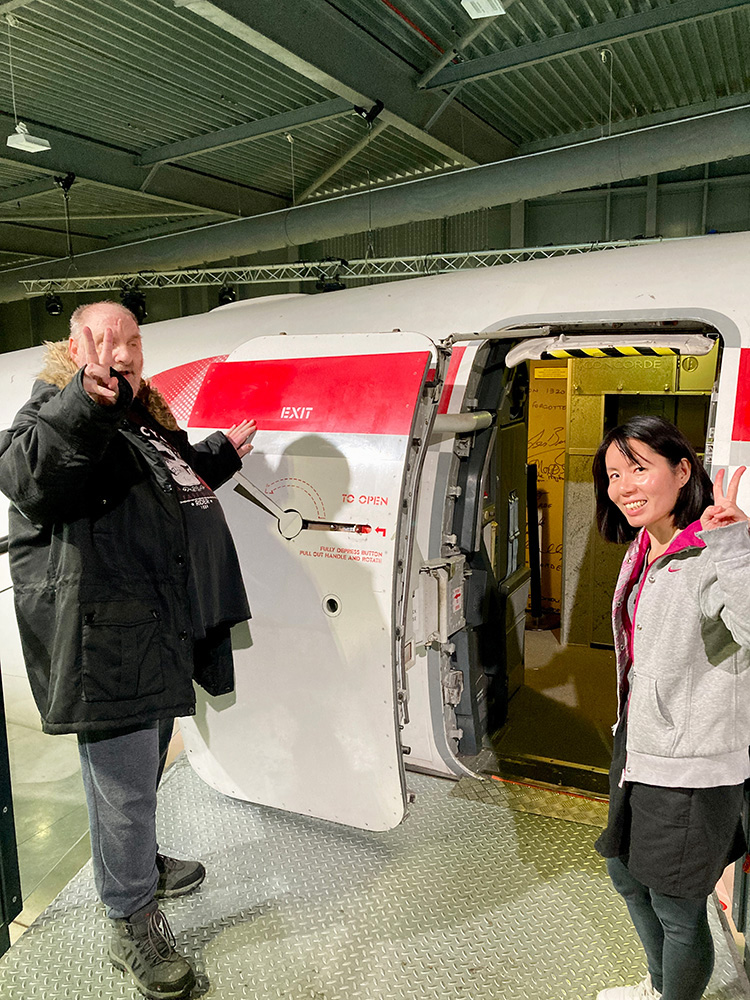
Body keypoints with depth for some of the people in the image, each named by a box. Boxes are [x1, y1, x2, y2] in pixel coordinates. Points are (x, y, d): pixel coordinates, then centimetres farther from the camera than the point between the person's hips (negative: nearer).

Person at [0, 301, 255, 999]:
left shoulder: (143, 419, 17)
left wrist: (219, 456, 34)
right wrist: (85, 404, -48)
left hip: (157, 629, 10)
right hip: (103, 638, -9)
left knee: (144, 766, 26)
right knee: (124, 783, 2)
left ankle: (141, 863, 48)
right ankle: (132, 927, 21)